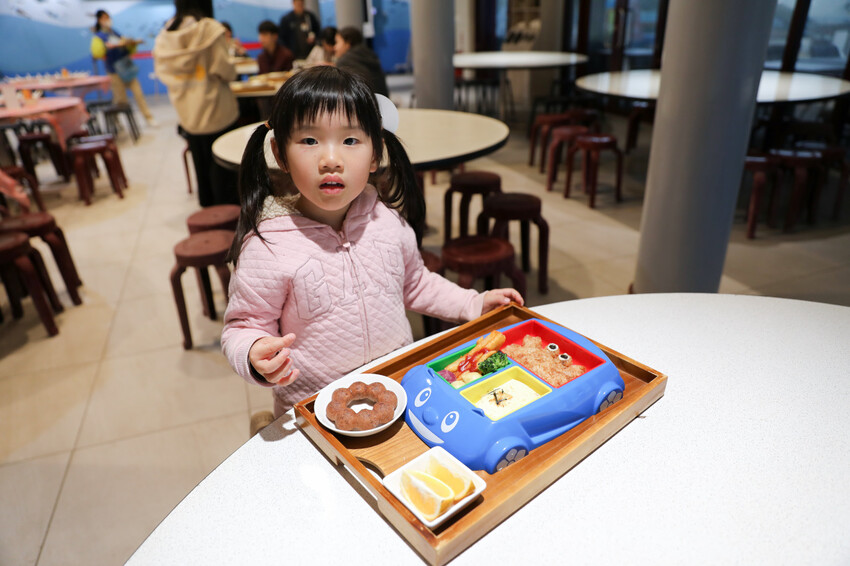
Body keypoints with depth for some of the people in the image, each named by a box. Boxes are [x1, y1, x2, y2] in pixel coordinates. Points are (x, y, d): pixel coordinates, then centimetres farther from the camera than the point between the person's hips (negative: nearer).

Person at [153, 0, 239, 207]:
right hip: (215, 111, -5)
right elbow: (224, 71, -15)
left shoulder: (164, 34, 4)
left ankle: (208, 207, 29)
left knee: (201, 164, 17)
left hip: (186, 112, 6)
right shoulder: (210, 29, -13)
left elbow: (162, 71, 8)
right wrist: (231, 74, 6)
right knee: (222, 165, 3)